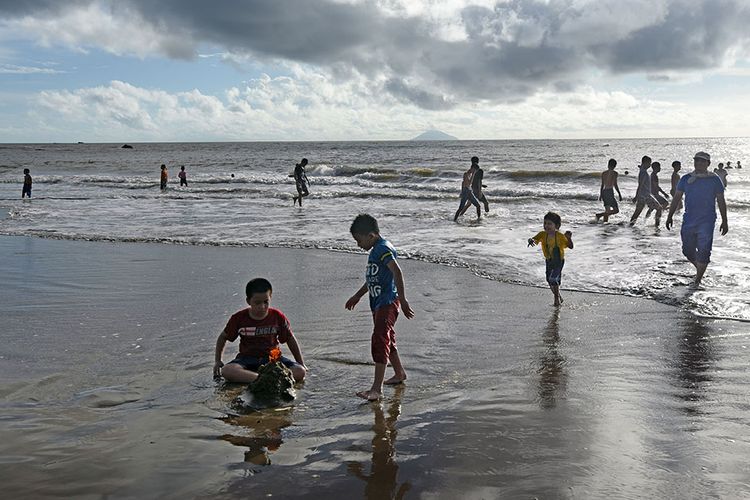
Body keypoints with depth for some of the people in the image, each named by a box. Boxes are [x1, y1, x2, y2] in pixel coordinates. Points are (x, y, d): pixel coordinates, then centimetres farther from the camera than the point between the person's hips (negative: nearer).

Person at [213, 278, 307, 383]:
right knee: (226, 371, -34)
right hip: (247, 358, -1)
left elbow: (290, 339, 8)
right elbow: (223, 337, 11)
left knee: (300, 372, -28)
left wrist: (301, 364, 7)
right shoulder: (239, 318, -5)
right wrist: (217, 361, 5)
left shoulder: (277, 317, -4)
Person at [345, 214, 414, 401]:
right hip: (378, 302, 11)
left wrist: (402, 300, -35)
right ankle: (399, 373, 38)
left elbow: (397, 272, -30)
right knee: (387, 339, 21)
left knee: (379, 341, -14)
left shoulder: (384, 249, -16)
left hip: (388, 302, -11)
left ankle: (377, 388, -14)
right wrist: (357, 296, 36)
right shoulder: (376, 249, 16)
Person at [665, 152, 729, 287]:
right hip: (688, 221, 3)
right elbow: (676, 198, 9)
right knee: (688, 250, 7)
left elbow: (721, 202, 5)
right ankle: (700, 268, 34)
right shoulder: (686, 179, 6)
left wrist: (724, 221, 4)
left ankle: (697, 280, -1)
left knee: (703, 252, -8)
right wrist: (670, 216, 4)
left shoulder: (714, 180, 1)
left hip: (707, 222, -3)